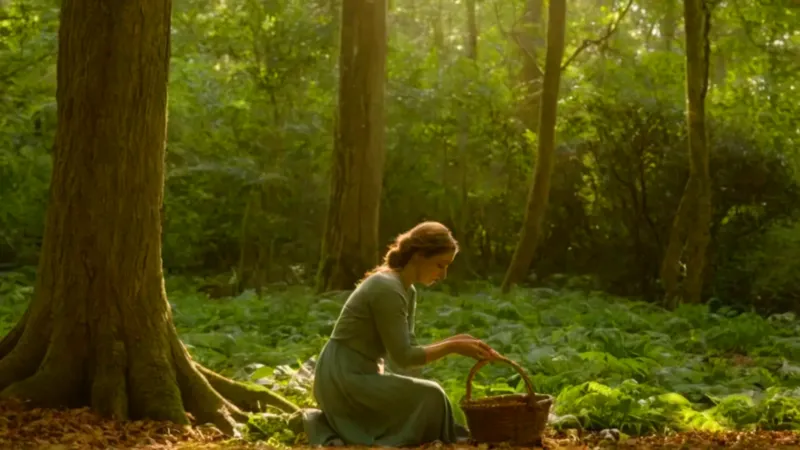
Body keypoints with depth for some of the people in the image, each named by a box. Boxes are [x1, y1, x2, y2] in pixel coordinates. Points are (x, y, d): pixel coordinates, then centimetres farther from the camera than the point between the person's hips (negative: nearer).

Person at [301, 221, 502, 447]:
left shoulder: (407, 291, 9)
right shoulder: (388, 289, -21)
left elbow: (408, 350, 9)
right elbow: (403, 357, -21)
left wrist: (454, 342, -3)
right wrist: (453, 347, -16)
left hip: (354, 375, 10)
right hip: (344, 378, -10)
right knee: (429, 397, -9)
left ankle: (332, 428, 11)